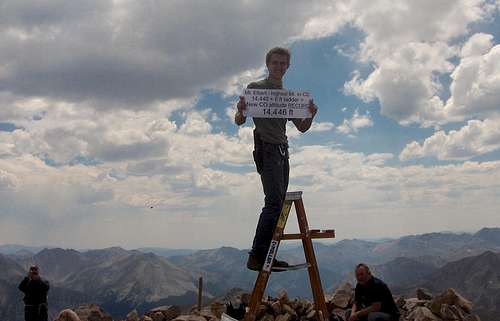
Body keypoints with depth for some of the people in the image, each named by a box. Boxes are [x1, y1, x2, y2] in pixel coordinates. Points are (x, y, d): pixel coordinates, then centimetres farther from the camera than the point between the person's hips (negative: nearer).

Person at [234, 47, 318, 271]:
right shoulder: (255, 88, 5)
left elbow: (302, 128, 20)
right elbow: (239, 122, 4)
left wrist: (311, 115, -1)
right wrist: (241, 110, -19)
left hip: (283, 151, 7)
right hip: (266, 149, -7)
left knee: (279, 204, 3)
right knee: (275, 201, -18)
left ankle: (266, 256, 7)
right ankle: (256, 256, -17)